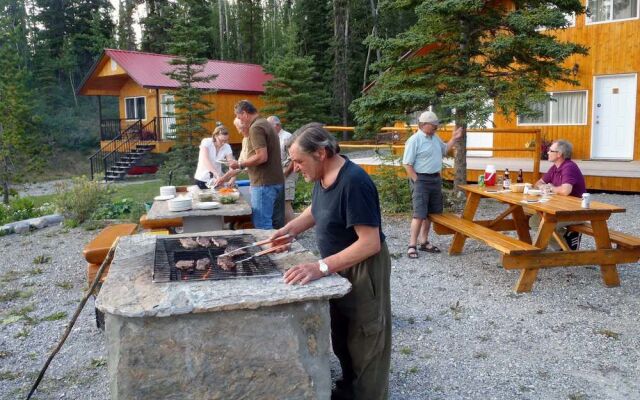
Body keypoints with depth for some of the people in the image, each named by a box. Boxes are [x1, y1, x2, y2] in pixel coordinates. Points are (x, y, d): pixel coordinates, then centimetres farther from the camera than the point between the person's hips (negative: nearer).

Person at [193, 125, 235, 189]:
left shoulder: (227, 147, -7)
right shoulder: (206, 142, -14)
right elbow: (205, 160, -29)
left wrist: (232, 179, -34)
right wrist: (217, 175, -41)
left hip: (217, 180, 2)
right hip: (202, 179, -2)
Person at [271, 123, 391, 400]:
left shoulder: (353, 182, -29)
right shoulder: (323, 175, -2)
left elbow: (371, 242, -32)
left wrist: (322, 267, -36)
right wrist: (290, 228, 2)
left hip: (363, 268, -9)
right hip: (340, 265, 9)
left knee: (364, 341, 7)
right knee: (342, 336, 24)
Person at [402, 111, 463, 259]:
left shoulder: (435, 138, 10)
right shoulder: (414, 140, -14)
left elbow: (444, 150, 29)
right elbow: (407, 164, -15)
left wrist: (454, 139, 15)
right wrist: (417, 181, -16)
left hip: (435, 179, 8)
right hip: (421, 180, -8)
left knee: (430, 213, 13)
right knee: (419, 214, -11)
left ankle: (424, 242, 23)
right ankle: (412, 245, -5)